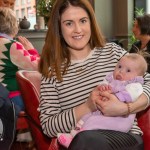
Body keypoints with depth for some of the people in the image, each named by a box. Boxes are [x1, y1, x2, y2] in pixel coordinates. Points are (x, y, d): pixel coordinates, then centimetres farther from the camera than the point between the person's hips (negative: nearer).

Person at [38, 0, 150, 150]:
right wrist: (88, 107, -16)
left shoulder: (112, 51, 9)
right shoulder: (52, 72, 6)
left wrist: (125, 108, -16)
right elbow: (48, 127, -1)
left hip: (126, 136, 0)